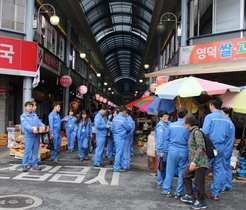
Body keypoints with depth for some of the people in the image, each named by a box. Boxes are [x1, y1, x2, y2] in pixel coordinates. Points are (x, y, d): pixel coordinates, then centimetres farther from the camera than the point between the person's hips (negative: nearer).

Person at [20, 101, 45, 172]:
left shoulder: (35, 115, 16)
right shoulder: (23, 116, -1)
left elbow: (40, 123, 7)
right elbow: (26, 125, -17)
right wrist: (32, 129, -34)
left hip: (36, 135, 5)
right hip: (28, 136, -5)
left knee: (35, 151, 9)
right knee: (27, 151, -5)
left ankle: (34, 165, 16)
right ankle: (24, 166, 3)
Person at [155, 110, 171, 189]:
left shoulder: (168, 124, 10)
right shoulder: (160, 126, -14)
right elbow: (160, 139, -17)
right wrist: (161, 151, -18)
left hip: (168, 149, 8)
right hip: (163, 150, -8)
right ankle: (160, 184, 14)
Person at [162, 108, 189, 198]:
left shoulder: (171, 125, -4)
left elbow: (166, 138, 4)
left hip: (173, 151, 1)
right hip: (184, 152, -1)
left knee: (170, 171, 10)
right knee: (182, 172, 10)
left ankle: (167, 190, 19)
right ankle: (178, 192, 16)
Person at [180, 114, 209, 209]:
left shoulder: (197, 132, -17)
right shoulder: (192, 132, 12)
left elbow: (201, 148, -24)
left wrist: (194, 161, -26)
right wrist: (192, 161, 22)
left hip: (199, 162, -10)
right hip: (193, 161, 10)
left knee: (198, 182, 0)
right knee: (185, 175, 17)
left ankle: (201, 202, 14)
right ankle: (190, 196, 26)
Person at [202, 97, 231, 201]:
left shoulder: (209, 117, -12)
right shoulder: (227, 119, 5)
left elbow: (205, 132, -15)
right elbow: (227, 134, 11)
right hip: (221, 147, 5)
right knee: (218, 170, 11)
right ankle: (215, 193, 19)